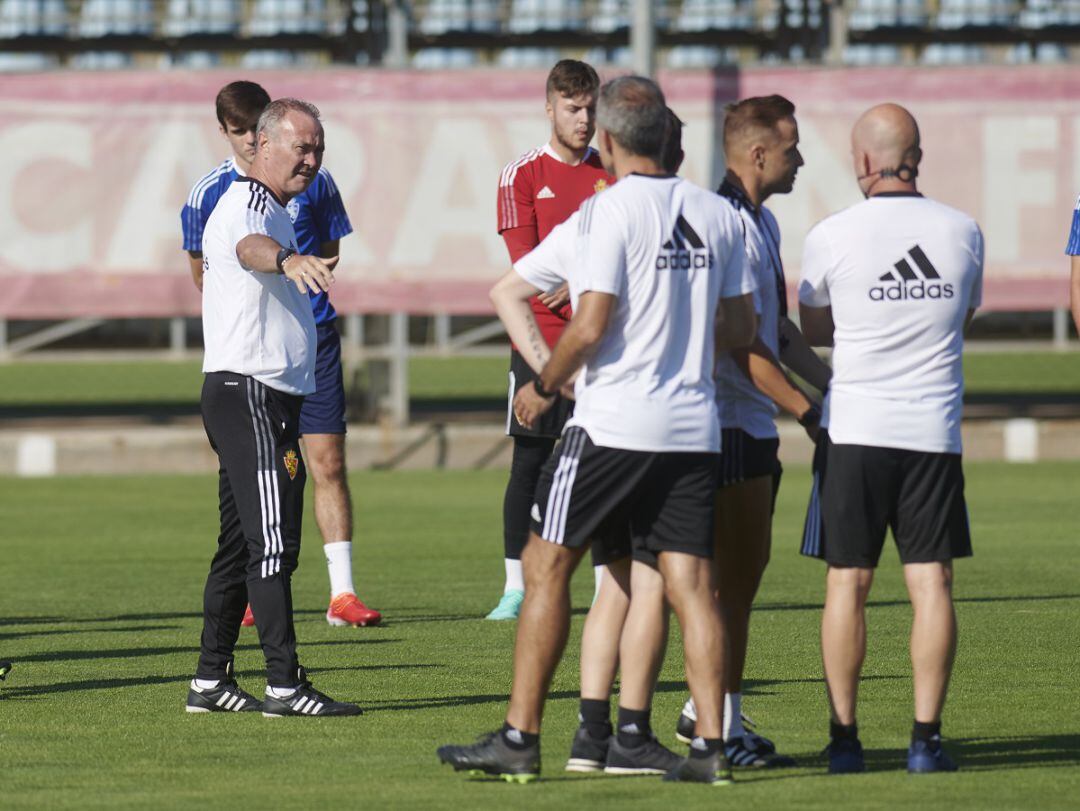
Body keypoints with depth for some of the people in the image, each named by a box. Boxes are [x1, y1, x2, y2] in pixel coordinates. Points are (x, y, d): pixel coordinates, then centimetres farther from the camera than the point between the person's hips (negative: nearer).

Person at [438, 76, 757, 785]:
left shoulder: (613, 209, -10)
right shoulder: (719, 214, 8)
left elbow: (589, 327, -15)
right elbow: (742, 327, 13)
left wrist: (544, 387, 0)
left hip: (614, 423, -5)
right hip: (694, 427, 5)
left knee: (547, 566, 4)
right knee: (691, 583, 4)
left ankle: (520, 739, 2)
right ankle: (711, 747, -3)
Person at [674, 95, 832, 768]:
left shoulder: (763, 224, 15)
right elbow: (742, 345, -21)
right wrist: (809, 410, -18)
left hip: (758, 426, 10)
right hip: (728, 426, -10)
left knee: (746, 571, 12)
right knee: (734, 574, -7)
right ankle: (719, 726, -3)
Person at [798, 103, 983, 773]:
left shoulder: (833, 237, -5)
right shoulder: (963, 233, 2)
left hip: (855, 429, -1)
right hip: (935, 429, 1)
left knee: (848, 584, 4)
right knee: (932, 581, 1)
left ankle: (844, 737, 6)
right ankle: (926, 737, -2)